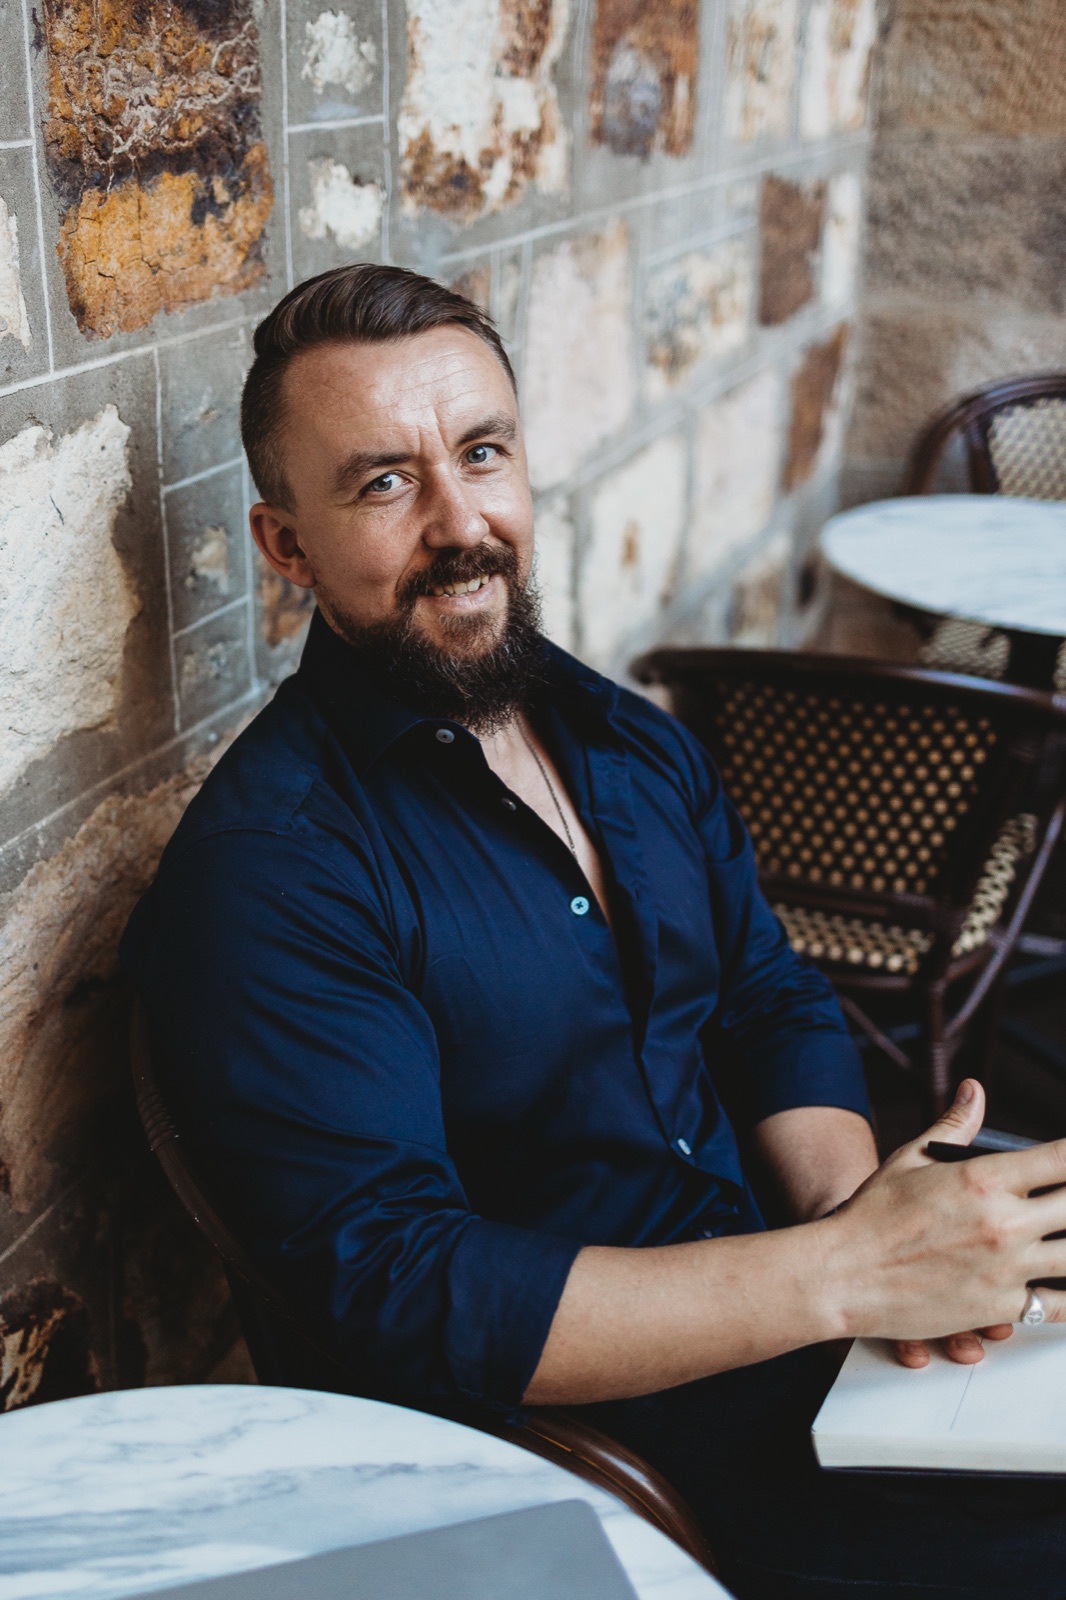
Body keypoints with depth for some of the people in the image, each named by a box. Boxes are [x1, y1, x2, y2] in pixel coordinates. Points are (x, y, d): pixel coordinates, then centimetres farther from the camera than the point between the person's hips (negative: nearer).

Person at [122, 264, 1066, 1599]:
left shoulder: (633, 741, 7)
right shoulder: (266, 870, -17)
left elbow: (776, 1009, 11)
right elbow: (399, 1291, -21)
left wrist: (857, 1210, -11)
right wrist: (846, 1274, -25)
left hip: (800, 1306, 7)